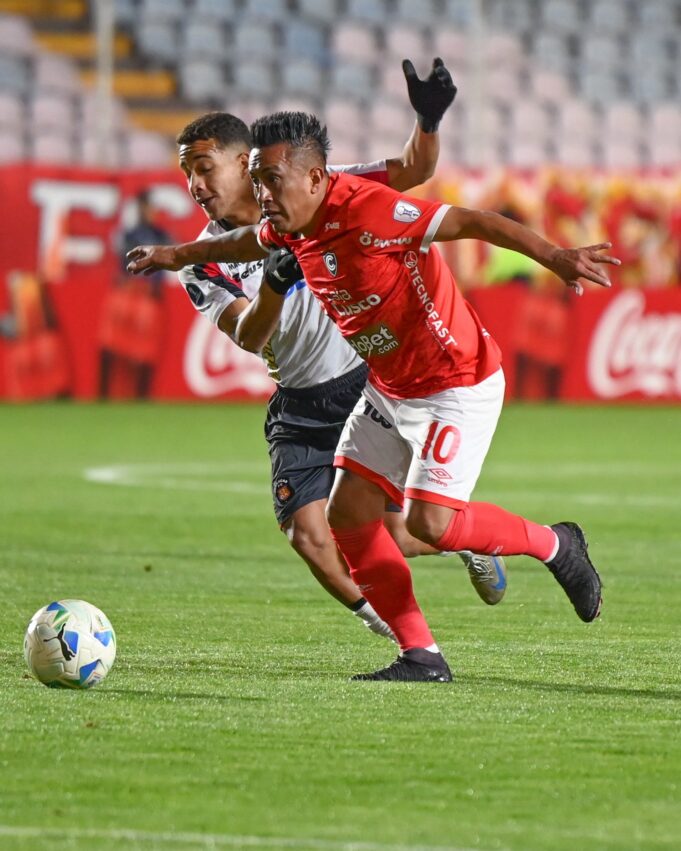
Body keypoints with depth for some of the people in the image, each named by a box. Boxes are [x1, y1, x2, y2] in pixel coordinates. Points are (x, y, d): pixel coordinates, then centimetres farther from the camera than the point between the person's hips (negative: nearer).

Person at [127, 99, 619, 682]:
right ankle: (422, 656, 5)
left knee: (430, 520, -18)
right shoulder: (292, 229, -2)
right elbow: (247, 243, 23)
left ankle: (554, 545, 8)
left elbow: (471, 222, -30)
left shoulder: (368, 210, -27)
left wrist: (554, 257, -41)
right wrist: (179, 255, 38)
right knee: (347, 513, -1)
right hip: (388, 389, 9)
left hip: (457, 385, -9)